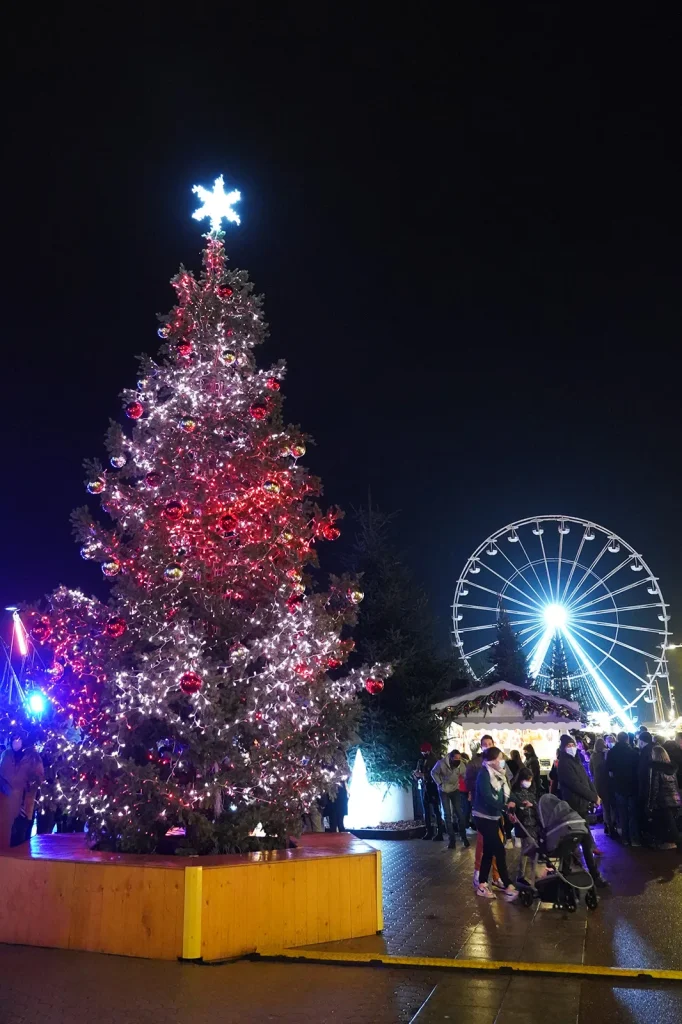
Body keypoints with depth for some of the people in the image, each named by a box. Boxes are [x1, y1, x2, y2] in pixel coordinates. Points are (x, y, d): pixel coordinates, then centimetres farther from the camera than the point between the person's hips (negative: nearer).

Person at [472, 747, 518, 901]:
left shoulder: (498, 774, 9)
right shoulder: (484, 774, -17)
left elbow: (506, 794, 9)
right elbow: (487, 797, -26)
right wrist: (505, 806, -30)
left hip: (493, 817, 9)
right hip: (483, 817, -9)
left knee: (489, 851, 12)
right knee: (499, 850, -9)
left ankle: (482, 885, 21)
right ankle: (508, 887, -6)